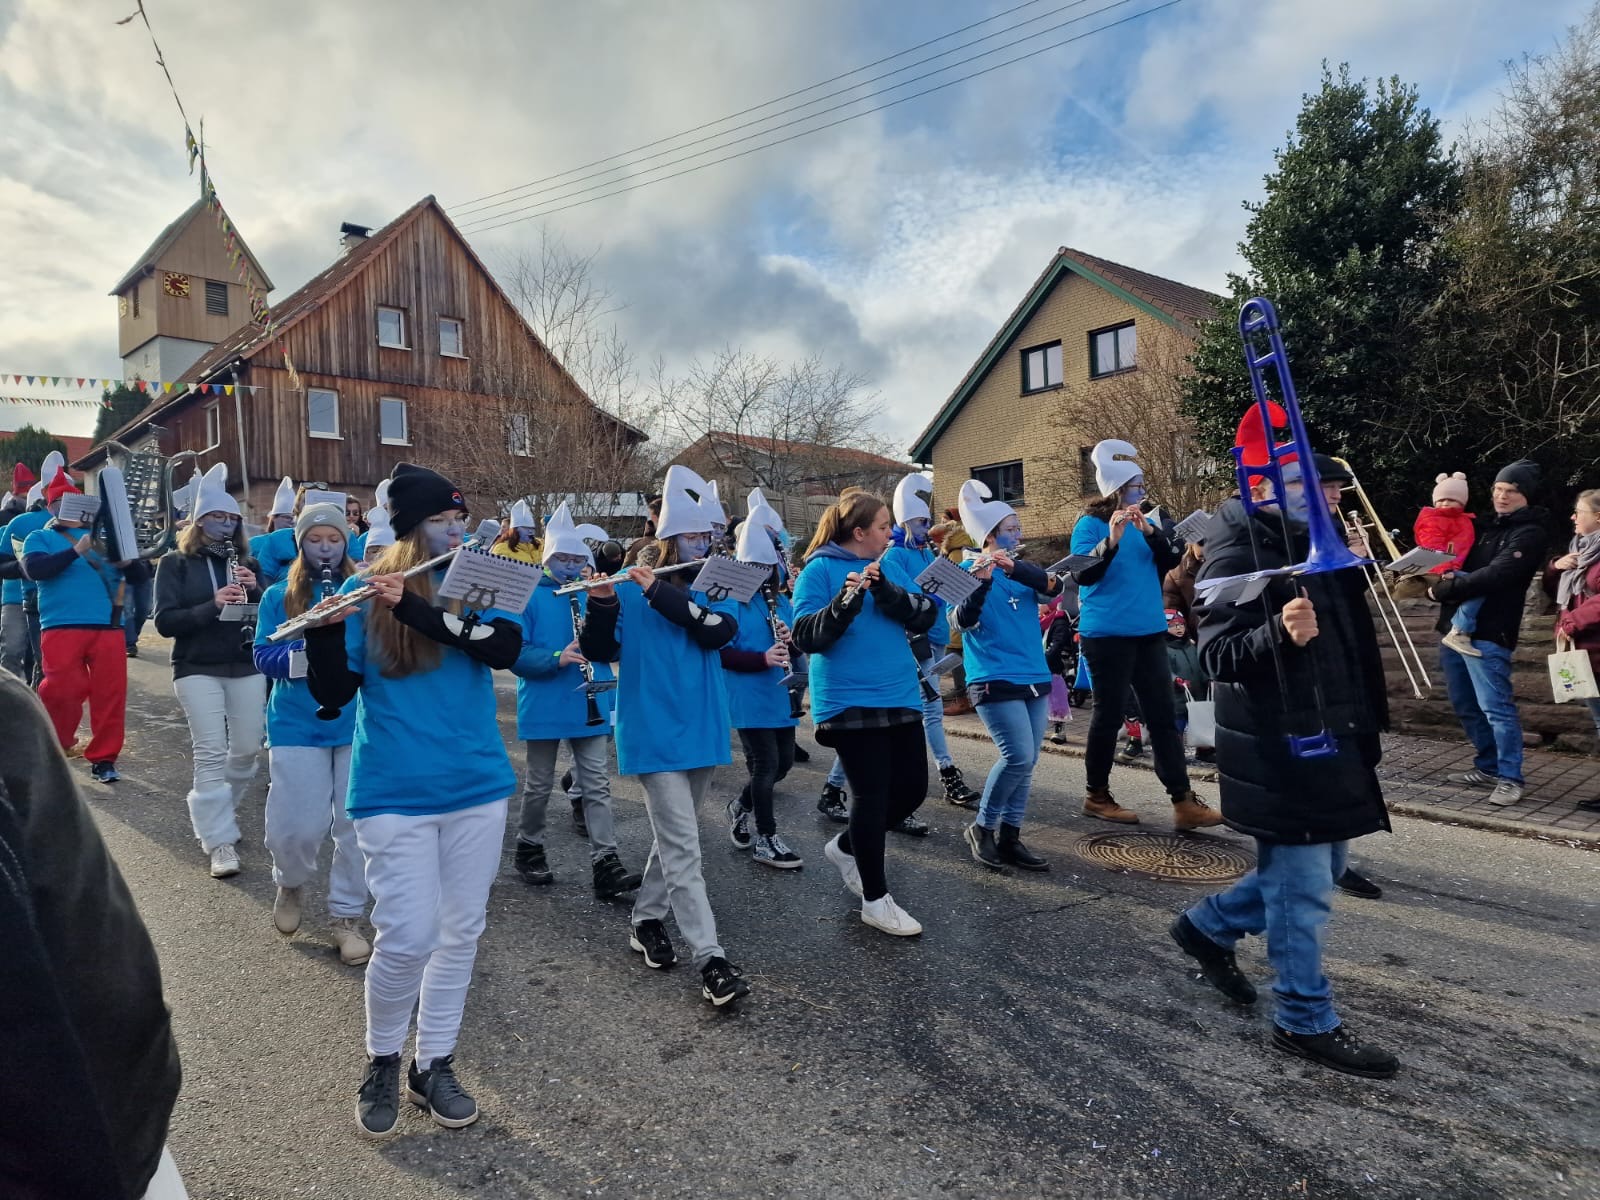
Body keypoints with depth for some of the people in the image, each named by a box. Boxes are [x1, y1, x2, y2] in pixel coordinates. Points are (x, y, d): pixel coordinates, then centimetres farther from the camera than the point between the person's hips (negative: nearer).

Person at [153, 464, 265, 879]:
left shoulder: (246, 562, 10)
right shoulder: (175, 564, 1)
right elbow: (165, 622, -9)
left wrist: (255, 588, -13)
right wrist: (212, 604, -23)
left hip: (246, 667, 4)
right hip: (197, 669, -3)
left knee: (247, 748, 8)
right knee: (211, 752, -8)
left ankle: (215, 809, 36)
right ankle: (220, 842, -4)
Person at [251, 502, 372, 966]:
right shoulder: (279, 596, 3)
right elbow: (264, 658, -5)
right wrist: (311, 642, -23)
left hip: (358, 721, 1)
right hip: (298, 725, 0)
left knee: (356, 825, 3)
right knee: (298, 828, -1)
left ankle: (346, 917, 22)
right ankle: (290, 884, 33)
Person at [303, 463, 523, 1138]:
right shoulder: (364, 595, -2)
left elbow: (506, 649, -14)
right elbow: (333, 695, -7)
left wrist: (417, 608, -22)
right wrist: (322, 630, -24)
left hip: (478, 787, 3)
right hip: (395, 795, -3)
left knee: (461, 932, 10)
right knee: (408, 938, -6)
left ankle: (434, 1065, 29)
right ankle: (382, 1062, 22)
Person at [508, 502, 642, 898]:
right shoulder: (529, 595, -6)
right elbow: (515, 653, -13)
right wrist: (556, 658, -28)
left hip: (589, 704, 3)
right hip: (544, 705, -3)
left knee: (597, 785, 1)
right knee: (539, 785, 12)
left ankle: (606, 864, 2)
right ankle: (529, 849, 32)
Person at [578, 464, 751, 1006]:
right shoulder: (629, 586, -4)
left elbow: (720, 631, -14)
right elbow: (599, 650, -9)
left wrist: (660, 592, -22)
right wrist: (601, 603, -27)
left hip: (702, 729, 5)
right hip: (655, 732, -5)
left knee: (673, 837, 18)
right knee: (683, 848, -6)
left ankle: (647, 919, 37)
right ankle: (711, 960, -3)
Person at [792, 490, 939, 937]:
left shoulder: (888, 567, 12)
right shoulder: (820, 570, -7)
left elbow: (926, 617, 0)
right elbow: (805, 637, -16)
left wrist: (886, 591, -15)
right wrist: (844, 603, -30)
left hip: (900, 698, 7)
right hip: (850, 702, -7)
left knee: (912, 788, 10)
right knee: (872, 794, -3)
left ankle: (845, 847, 33)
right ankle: (876, 901, 13)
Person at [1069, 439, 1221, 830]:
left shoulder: (1147, 523, 14)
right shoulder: (1090, 524, -5)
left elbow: (1171, 561, 1)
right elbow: (1083, 574, -17)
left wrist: (1150, 531, -14)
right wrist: (1111, 540, -30)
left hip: (1149, 631, 6)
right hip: (1107, 634, -6)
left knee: (1162, 714, 3)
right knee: (1110, 713, 0)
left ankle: (1184, 802, 3)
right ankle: (1097, 795, 15)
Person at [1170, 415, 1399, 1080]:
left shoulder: (1306, 540, 11)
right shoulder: (1236, 552, -17)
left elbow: (1340, 620, 22)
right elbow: (1219, 655, -23)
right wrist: (1280, 633, -40)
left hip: (1325, 735, 10)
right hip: (1276, 745, -9)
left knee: (1315, 868, 20)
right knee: (1303, 885, 2)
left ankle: (1207, 927, 37)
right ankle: (1305, 1021, 19)